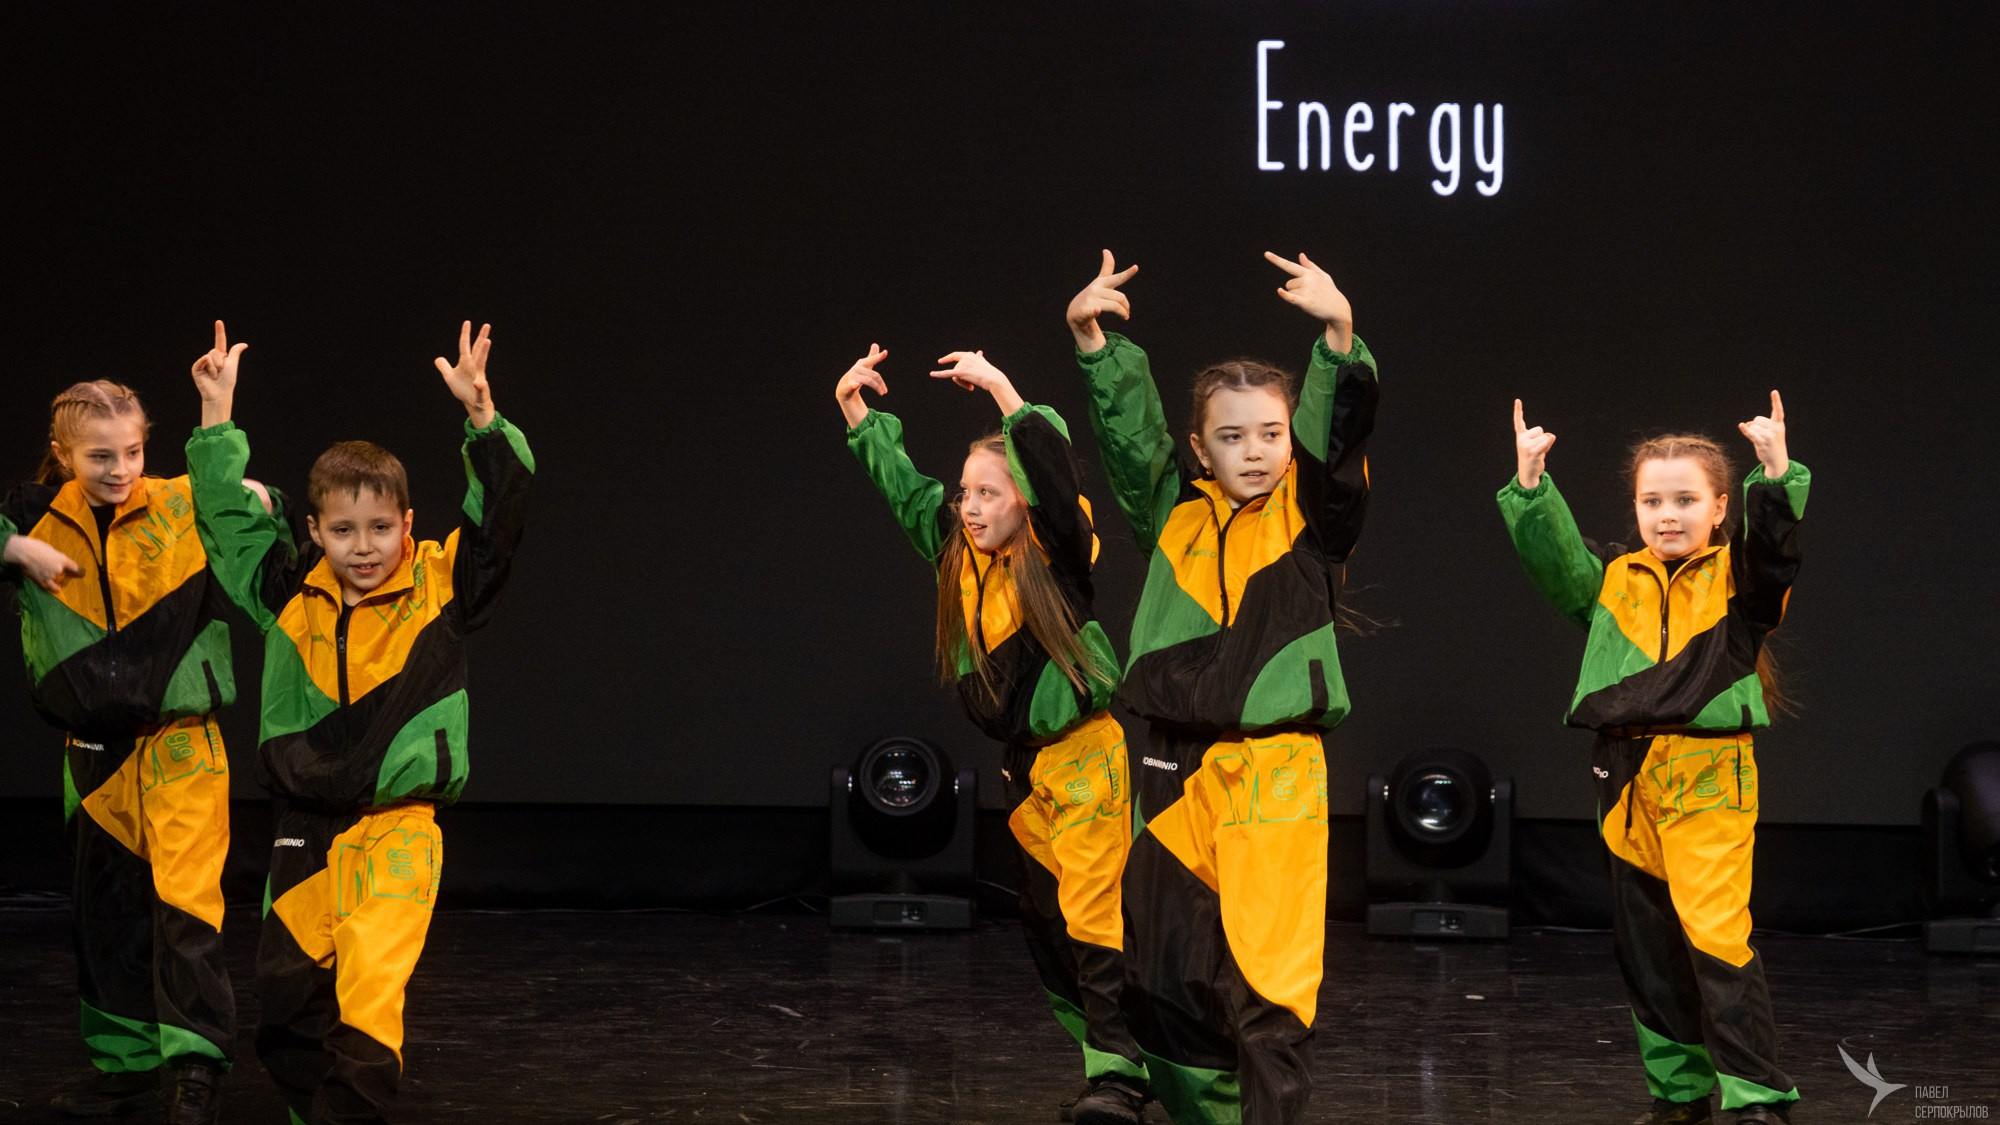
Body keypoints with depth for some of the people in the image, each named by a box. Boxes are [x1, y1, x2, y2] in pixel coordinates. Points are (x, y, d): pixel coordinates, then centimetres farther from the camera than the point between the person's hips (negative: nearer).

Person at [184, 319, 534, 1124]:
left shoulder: (441, 588, -3)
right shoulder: (290, 594, 5)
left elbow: (498, 516, -12)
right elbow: (230, 517, 13)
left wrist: (481, 417, -24)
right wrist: (217, 419, 8)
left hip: (395, 828, -4)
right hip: (304, 827, 4)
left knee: (369, 995, -15)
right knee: (286, 996, 9)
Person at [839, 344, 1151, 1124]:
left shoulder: (1054, 556, -13)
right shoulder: (959, 557, 5)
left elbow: (1055, 474, -29)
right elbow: (904, 488, 15)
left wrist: (1002, 390, -30)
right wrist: (858, 415, 13)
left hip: (1084, 755, -8)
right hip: (1024, 764, 8)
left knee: (1094, 916, -14)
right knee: (1045, 921, 13)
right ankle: (1109, 1052, 24)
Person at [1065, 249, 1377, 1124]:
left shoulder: (1312, 517, 1)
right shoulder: (1174, 514, 9)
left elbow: (1341, 430, -14)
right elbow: (1127, 429, -1)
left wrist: (1340, 337, -30)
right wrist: (1092, 340, -16)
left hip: (1276, 772, -4)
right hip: (1175, 766, 4)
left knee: (1270, 983, -10)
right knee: (1167, 978, 11)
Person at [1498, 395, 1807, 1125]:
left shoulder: (1737, 579, 1)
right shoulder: (1612, 580, 10)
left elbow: (1775, 541, -17)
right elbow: (1551, 552, -2)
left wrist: (1777, 473, -31)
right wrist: (1531, 485, -15)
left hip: (1709, 777, -5)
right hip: (1627, 776, 5)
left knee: (1716, 932, -14)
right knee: (1646, 946, 12)